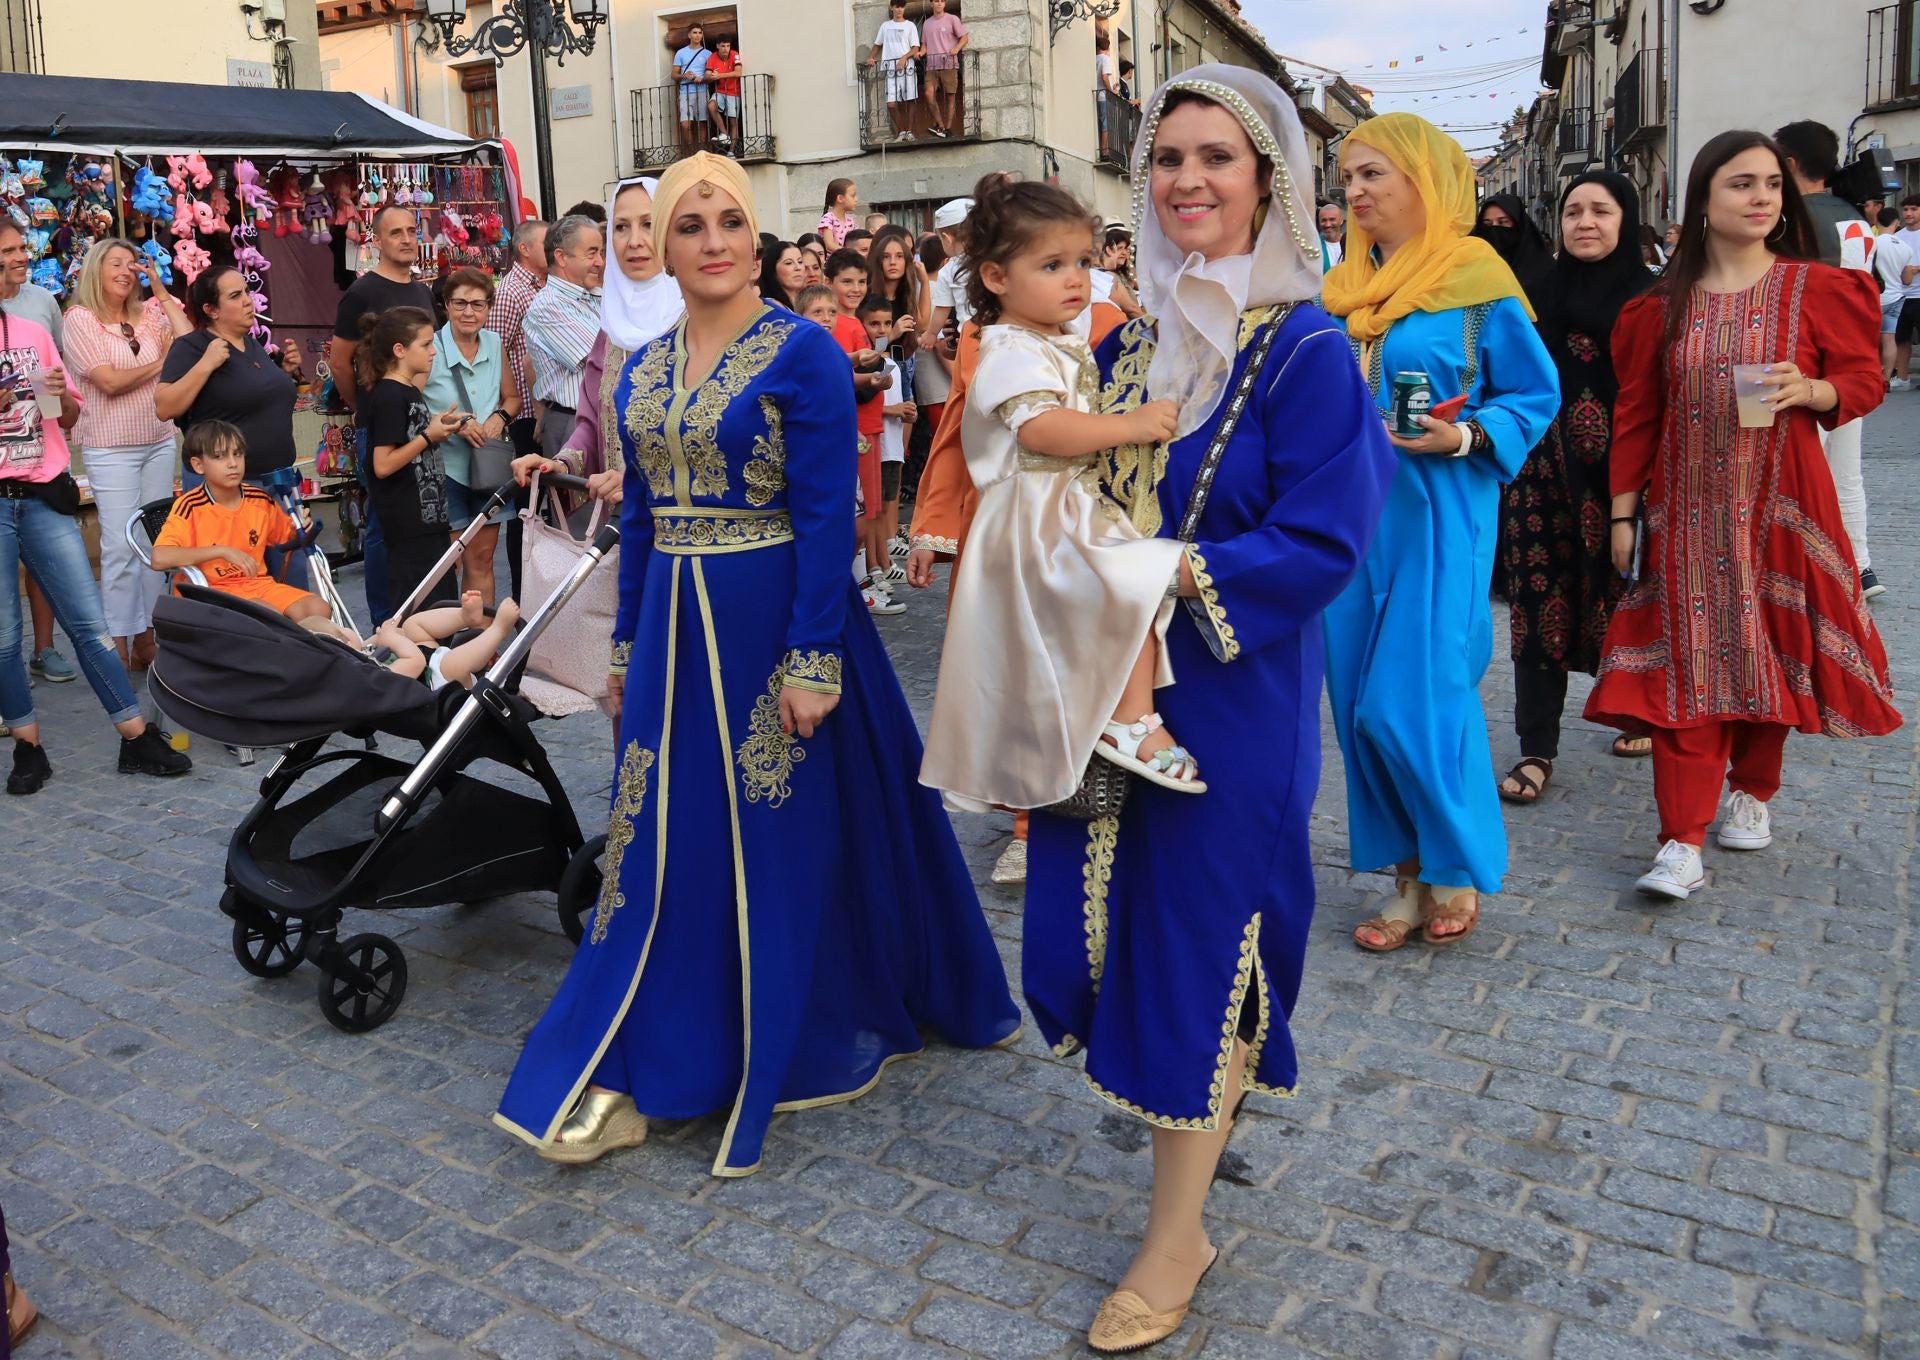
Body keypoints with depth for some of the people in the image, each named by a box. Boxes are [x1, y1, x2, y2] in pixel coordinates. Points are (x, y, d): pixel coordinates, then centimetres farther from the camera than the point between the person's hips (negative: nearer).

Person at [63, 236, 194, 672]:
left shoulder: (149, 313, 8)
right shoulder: (80, 318, -4)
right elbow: (110, 381, -11)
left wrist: (161, 290, -2)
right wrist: (160, 363, -1)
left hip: (159, 442, 5)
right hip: (111, 449, -4)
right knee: (120, 546, -5)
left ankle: (147, 636, 15)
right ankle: (119, 644, 3)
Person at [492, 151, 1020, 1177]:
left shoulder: (802, 351, -9)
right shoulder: (643, 369, 10)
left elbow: (826, 515, -14)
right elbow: (638, 517, 14)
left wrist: (813, 660, -18)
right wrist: (627, 648, 13)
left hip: (775, 620, -6)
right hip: (673, 624, 6)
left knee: (786, 835, 6)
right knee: (663, 838, 9)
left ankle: (803, 1039, 30)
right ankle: (635, 1066, 23)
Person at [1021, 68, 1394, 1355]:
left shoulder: (1308, 351, -10)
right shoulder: (1131, 340, 9)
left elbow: (1321, 543, -16)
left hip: (1230, 693, -6)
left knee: (1196, 924, 2)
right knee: (1096, 906, 11)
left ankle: (1179, 1233, 21)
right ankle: (1224, 1075, 43)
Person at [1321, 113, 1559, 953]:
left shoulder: (1475, 281, -3)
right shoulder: (1339, 290, 12)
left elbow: (1535, 395, -2)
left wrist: (1462, 438, -17)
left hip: (1437, 518, -5)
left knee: (1412, 702, -9)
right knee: (1358, 702, 6)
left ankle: (1458, 866, 15)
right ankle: (1409, 878, 20)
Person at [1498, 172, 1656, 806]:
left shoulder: (1652, 296, 0)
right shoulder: (1543, 290, 6)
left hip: (1620, 474, -2)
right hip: (1545, 470, 2)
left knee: (1625, 593, 8)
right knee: (1542, 600, -1)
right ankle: (1537, 749, 4)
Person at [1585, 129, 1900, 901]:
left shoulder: (1817, 289, 1)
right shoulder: (1664, 305, 4)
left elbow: (1865, 380, 5)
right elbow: (1636, 415, 7)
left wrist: (1811, 390, -17)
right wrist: (1624, 513, 4)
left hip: (1778, 505, 0)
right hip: (1687, 511, 0)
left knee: (1770, 651, 7)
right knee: (1687, 663, -5)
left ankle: (1752, 791, 31)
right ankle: (1682, 842, -5)